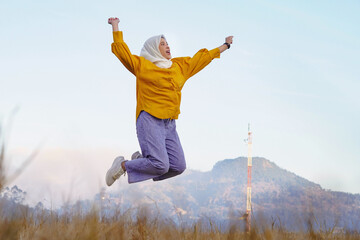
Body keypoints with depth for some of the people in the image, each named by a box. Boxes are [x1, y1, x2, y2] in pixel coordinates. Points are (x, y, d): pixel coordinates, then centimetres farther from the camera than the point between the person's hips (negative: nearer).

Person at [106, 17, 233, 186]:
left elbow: (202, 58, 29)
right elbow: (122, 51, -2)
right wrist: (115, 27, -3)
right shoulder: (142, 65, 3)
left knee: (178, 166, -5)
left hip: (169, 125, 7)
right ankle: (123, 165, 4)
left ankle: (141, 159, 16)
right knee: (161, 165, -19)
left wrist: (225, 46, 36)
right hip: (150, 121, -7)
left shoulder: (180, 66, 19)